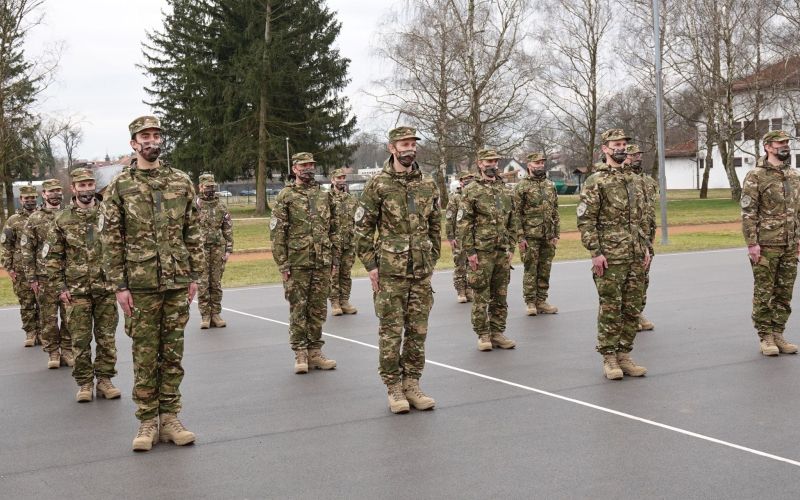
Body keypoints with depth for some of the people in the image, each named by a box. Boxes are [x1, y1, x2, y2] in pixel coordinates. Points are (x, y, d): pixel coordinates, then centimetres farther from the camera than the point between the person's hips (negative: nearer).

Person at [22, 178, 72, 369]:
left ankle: (67, 351, 13)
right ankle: (53, 352, 12)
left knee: (69, 317, 3)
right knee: (48, 318, 3)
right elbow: (27, 250, 2)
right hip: (45, 277, -1)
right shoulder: (34, 219, 3)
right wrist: (31, 278, -4)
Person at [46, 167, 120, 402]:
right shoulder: (62, 220, 3)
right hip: (76, 291, 0)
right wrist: (60, 287, -2)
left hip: (106, 288, 0)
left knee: (107, 338, 5)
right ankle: (84, 383, 14)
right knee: (80, 339, 4)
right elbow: (52, 256, 5)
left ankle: (104, 380, 16)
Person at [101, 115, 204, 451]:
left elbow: (193, 232, 8)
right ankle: (147, 423, 11)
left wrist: (194, 275, 3)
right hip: (140, 285, -2)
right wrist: (119, 285, -7)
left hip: (177, 283, 2)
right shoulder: (119, 187, 0)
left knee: (173, 354, 7)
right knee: (145, 355, 3)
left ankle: (169, 418, 15)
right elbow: (110, 240, -2)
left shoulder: (181, 182, 6)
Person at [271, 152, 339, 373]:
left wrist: (335, 258, 10)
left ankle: (315, 352, 16)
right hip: (297, 263, -4)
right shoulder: (285, 196, -2)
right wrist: (282, 263, -10)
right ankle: (300, 354, 8)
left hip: (322, 263, 4)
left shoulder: (325, 195, 11)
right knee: (298, 309, 1)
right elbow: (277, 232, -5)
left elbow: (333, 229, 15)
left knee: (318, 309, 8)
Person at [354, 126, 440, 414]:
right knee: (391, 331, 1)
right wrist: (370, 265, -7)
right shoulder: (378, 185, -4)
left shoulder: (428, 186, 8)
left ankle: (412, 385, 18)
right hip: (390, 271, -4)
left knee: (418, 331, 8)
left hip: (422, 272, 4)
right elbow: (363, 228, -3)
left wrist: (432, 261, 10)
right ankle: (394, 388, 10)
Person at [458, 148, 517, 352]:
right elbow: (463, 223, -8)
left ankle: (498, 333, 17)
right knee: (481, 296, -1)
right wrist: (470, 251, -13)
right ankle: (483, 335, 8)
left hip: (502, 252, 5)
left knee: (500, 296, 9)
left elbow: (512, 223, 16)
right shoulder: (471, 191, -4)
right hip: (481, 252, -5)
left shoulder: (505, 191, 13)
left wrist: (511, 248, 9)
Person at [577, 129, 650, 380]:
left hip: (635, 256, 6)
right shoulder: (596, 182, -5)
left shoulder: (635, 182, 15)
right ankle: (609, 358, 6)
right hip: (610, 257, -6)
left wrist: (646, 247, 12)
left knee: (632, 309, 7)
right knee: (610, 309, -2)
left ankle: (624, 355, 16)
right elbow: (585, 219, -9)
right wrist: (595, 253, -15)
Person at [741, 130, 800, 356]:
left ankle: (778, 334, 19)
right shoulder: (756, 176, -8)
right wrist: (751, 243, -16)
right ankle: (765, 337, 10)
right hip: (766, 245, -6)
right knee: (764, 293, 1)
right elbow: (748, 212, -11)